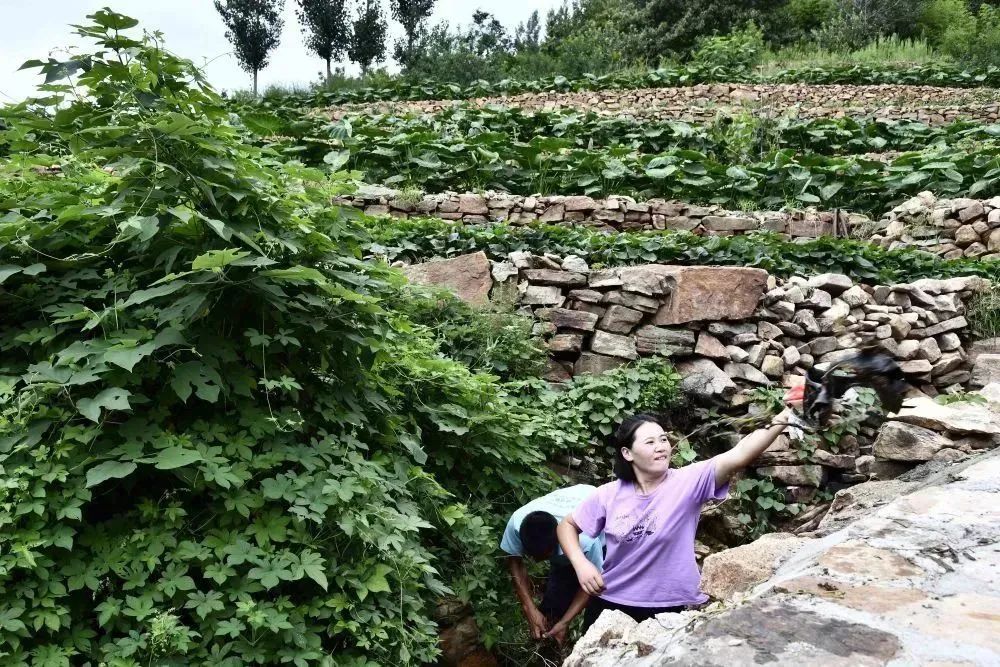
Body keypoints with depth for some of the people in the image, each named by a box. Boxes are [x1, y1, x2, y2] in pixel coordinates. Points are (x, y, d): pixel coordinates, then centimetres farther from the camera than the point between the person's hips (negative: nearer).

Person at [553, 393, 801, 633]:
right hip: (610, 603, 1)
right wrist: (581, 564, -10)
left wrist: (783, 417, -38)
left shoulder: (687, 482, -14)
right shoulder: (609, 495, -7)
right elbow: (567, 525, 6)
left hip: (667, 609, -1)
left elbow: (739, 456, -27)